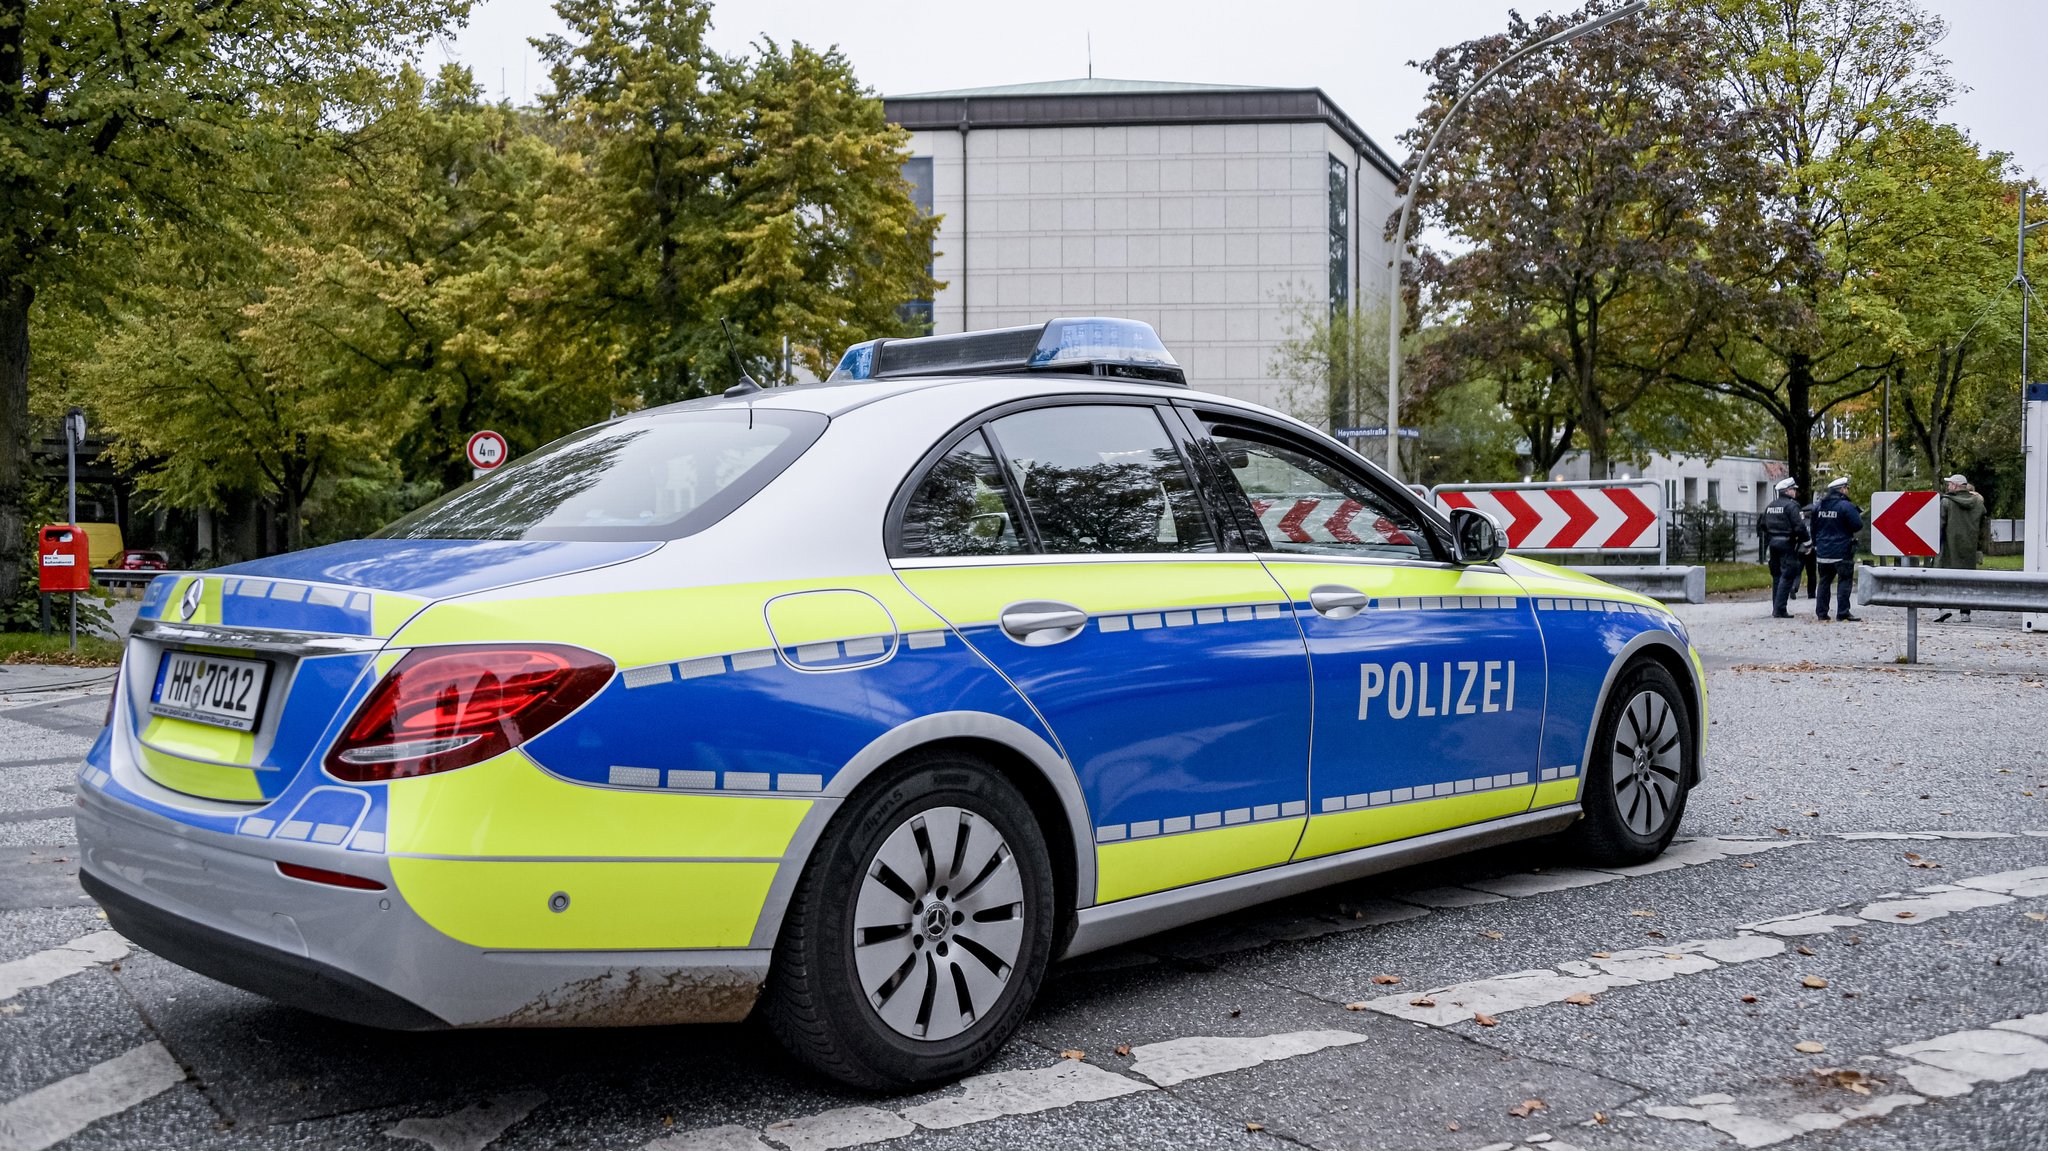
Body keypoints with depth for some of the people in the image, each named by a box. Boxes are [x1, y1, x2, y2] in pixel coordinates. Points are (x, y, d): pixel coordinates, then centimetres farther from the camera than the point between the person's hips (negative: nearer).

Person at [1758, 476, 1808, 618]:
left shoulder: (1770, 506, 13)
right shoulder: (1791, 505, -11)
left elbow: (1762, 525, 17)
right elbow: (1799, 527, -17)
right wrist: (1804, 542, -8)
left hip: (1773, 543, 8)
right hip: (1787, 544, -8)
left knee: (1777, 575, 15)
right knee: (1787, 575, -7)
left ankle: (1776, 609, 17)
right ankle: (1779, 609, -14)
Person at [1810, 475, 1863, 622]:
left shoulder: (1818, 506, 8)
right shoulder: (1846, 506, -13)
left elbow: (1813, 527, 15)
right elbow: (1857, 525, -13)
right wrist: (1857, 514, 6)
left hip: (1822, 552, 6)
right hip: (1841, 552, -6)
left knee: (1824, 582, 11)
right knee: (1844, 581, 0)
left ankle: (1821, 613, 11)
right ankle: (1842, 613, -4)